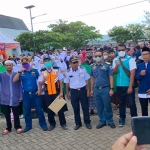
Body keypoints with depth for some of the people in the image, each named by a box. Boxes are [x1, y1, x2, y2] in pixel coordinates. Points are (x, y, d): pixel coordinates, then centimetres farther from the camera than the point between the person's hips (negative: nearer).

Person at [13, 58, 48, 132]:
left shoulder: (35, 71, 2)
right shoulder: (21, 73, 2)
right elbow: (14, 80, -11)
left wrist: (40, 89, -2)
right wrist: (19, 71, -17)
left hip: (35, 93, -1)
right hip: (26, 94, 1)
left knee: (39, 109, 4)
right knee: (27, 111, 10)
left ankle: (43, 124, 16)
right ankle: (28, 126, 24)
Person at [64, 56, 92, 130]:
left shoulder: (82, 69, -5)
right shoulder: (68, 72, -4)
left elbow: (86, 80, 2)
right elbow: (67, 83, 6)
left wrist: (88, 90, 0)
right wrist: (67, 93, 9)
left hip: (83, 90, -1)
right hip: (73, 91, 1)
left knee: (85, 107, 6)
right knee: (76, 108, 8)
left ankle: (87, 122, 22)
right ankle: (78, 123, 23)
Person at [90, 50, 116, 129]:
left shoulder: (107, 66, -4)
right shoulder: (93, 67, 7)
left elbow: (110, 77, -4)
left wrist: (111, 89, -9)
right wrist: (91, 89, 12)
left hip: (105, 89, -3)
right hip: (96, 89, 4)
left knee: (107, 106, 5)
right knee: (99, 107, 11)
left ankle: (110, 121, 20)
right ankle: (102, 121, 24)